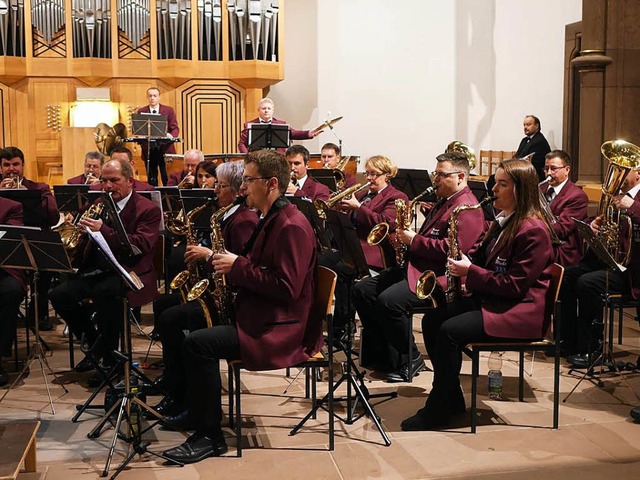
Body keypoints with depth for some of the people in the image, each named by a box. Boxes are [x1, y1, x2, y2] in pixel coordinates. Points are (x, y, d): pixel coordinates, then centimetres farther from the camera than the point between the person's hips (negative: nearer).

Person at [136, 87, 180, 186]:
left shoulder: (169, 110, 6)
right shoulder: (141, 112, 9)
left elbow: (175, 128, 2)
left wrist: (171, 135, -20)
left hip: (165, 148, -1)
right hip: (148, 149, 1)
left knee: (167, 179, -3)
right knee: (151, 179, 5)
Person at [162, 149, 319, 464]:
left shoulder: (292, 226, -18)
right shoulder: (270, 219, 15)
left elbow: (286, 288, -25)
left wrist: (238, 266, -19)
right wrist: (226, 263, 6)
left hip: (278, 329, -11)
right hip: (256, 313, 11)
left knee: (199, 343, -26)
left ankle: (209, 437, -15)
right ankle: (184, 401, 15)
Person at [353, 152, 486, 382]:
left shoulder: (467, 208, -13)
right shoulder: (444, 201, 22)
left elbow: (451, 250, -25)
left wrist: (414, 241, -16)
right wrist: (406, 238, 9)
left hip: (439, 277, -11)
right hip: (417, 268, 11)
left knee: (388, 300, -30)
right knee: (362, 290, 2)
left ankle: (409, 359, -11)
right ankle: (380, 354, 5)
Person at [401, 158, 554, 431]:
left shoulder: (533, 230, -17)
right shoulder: (504, 221, 13)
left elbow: (515, 286, -21)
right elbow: (482, 254, 26)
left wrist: (471, 271, -18)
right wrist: (463, 259, 4)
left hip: (520, 311, -10)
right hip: (491, 299, 10)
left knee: (450, 331, -25)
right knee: (431, 321, -3)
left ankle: (438, 411, -11)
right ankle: (451, 400, 4)